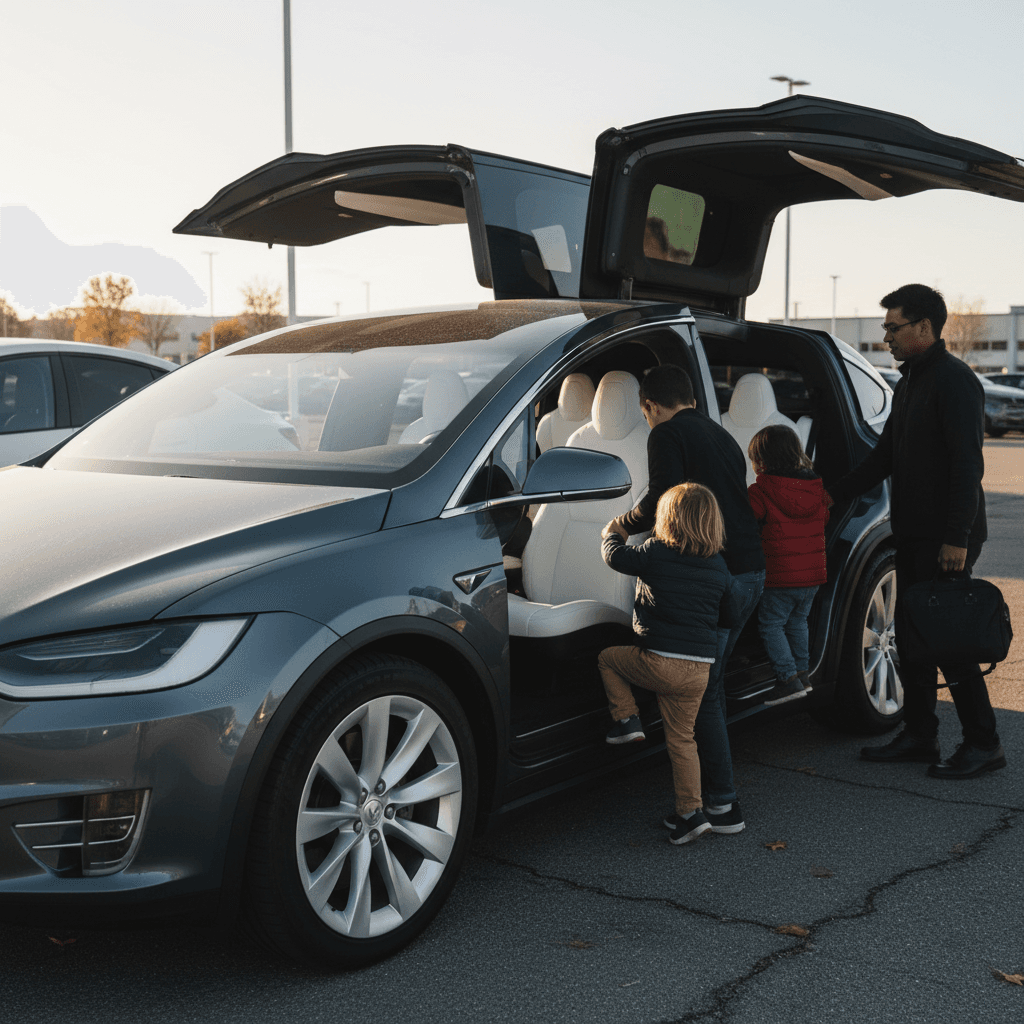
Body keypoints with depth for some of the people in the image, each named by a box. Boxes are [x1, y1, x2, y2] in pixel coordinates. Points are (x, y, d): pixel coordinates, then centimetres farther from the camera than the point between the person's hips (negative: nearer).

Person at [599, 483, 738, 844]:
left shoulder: (655, 552, -8)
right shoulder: (718, 566, 7)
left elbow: (616, 556, 4)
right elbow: (728, 613, 16)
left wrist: (612, 534, 25)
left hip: (659, 662, -5)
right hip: (699, 669, 5)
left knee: (607, 658, 22)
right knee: (681, 739, 15)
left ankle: (627, 718, 13)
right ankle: (690, 812, 15)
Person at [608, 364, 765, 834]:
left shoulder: (667, 434, -4)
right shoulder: (720, 434, 22)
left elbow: (663, 499, -16)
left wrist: (624, 523, 3)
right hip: (751, 569, 9)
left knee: (700, 691, -4)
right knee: (710, 680, 19)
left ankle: (722, 804, -4)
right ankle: (711, 782, 27)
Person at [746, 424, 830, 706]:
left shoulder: (760, 491, -13)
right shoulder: (817, 487, 6)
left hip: (781, 577, -7)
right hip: (813, 574, 7)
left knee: (770, 624, 4)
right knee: (797, 621, 22)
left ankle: (789, 678, -2)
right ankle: (803, 673, 26)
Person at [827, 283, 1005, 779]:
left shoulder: (955, 381, -13)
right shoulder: (910, 381, 16)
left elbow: (967, 463, -20)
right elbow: (885, 455, 21)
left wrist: (957, 536, -24)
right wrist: (833, 495, 16)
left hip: (946, 537, -9)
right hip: (913, 533, 9)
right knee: (911, 632, 12)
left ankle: (983, 744, 6)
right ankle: (919, 735, 22)